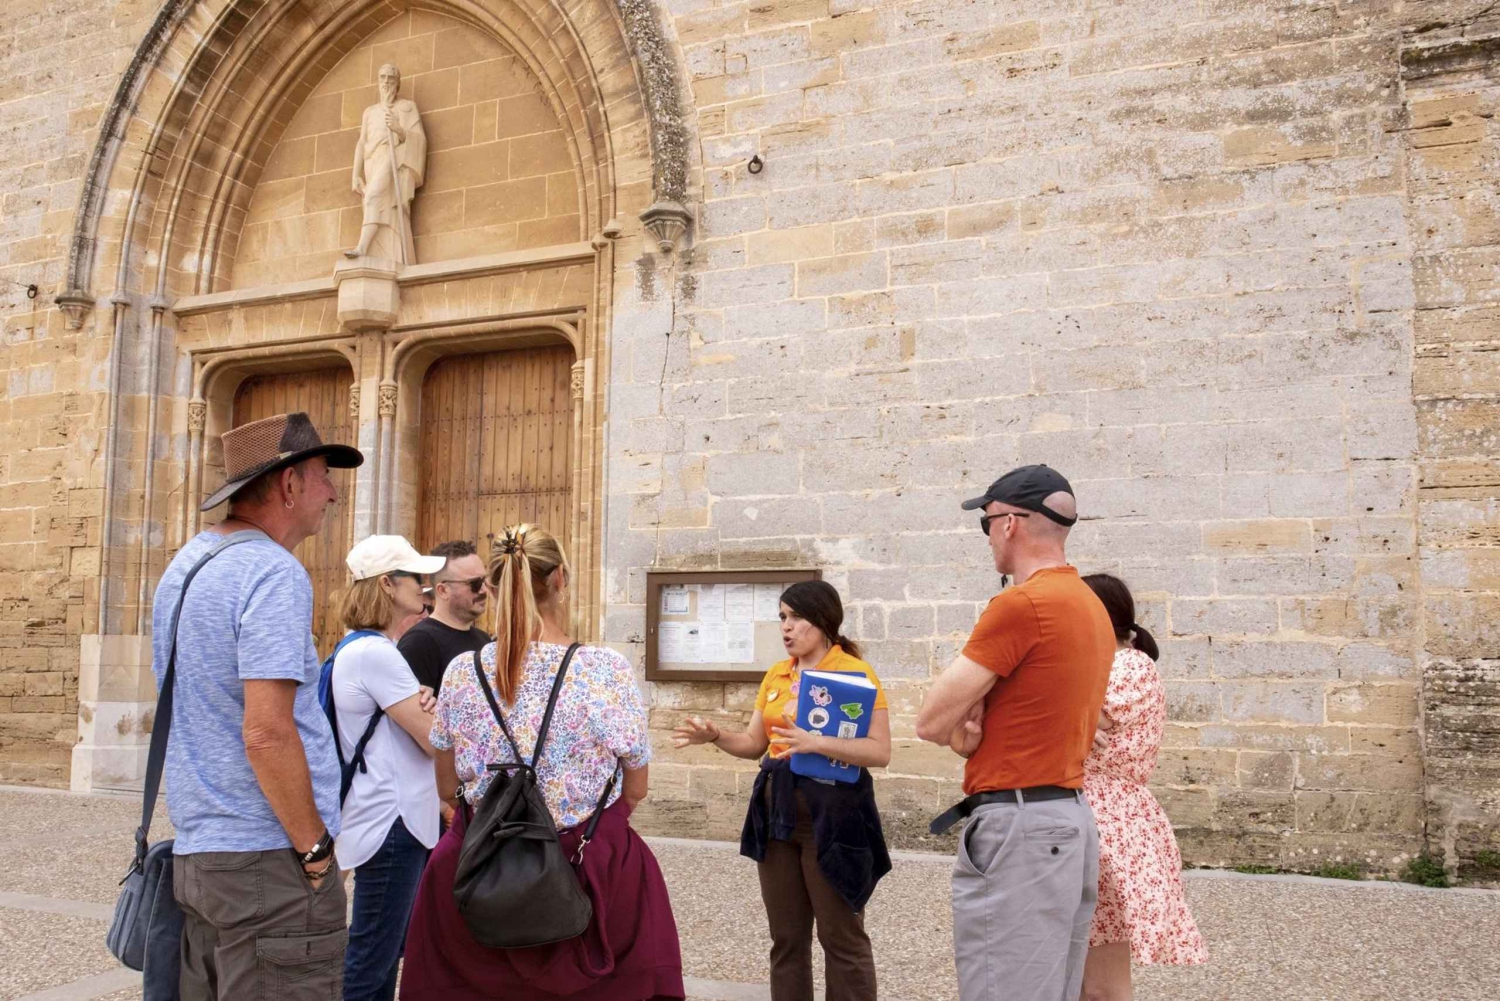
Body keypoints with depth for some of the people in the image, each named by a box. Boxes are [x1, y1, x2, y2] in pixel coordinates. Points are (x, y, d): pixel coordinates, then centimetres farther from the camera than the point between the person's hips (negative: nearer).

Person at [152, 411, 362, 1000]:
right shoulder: (273, 574, -16)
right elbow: (267, 734, -23)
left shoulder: (183, 565, 14)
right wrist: (315, 847, -14)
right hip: (269, 863, -9)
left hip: (194, 855, 9)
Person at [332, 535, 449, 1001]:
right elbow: (435, 739, -19)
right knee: (370, 963, -2)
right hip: (390, 823, -10)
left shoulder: (366, 649, 14)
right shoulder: (374, 653, -18)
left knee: (384, 954, 16)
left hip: (399, 819, 10)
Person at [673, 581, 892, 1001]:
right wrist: (716, 736, -3)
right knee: (786, 937, 13)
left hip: (831, 813, -6)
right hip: (777, 812, 7)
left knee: (841, 939, 2)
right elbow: (755, 744, 16)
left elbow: (880, 752, -17)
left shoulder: (856, 673, -9)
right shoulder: (776, 675, 11)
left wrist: (815, 742, -27)